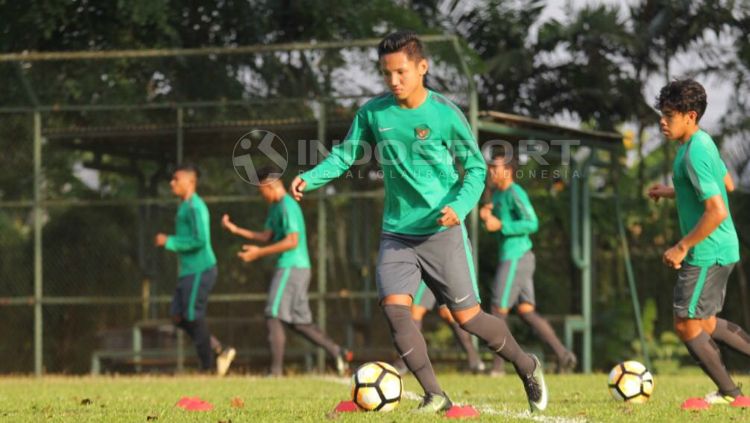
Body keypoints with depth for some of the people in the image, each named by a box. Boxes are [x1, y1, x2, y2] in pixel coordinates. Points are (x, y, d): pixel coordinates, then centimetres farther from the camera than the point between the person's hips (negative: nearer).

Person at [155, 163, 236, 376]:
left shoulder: (194, 207, -14)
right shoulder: (185, 206, 17)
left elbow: (200, 240, -23)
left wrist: (169, 242, -16)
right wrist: (169, 241, 15)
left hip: (199, 270, -10)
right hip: (189, 271, 10)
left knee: (193, 317, -6)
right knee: (178, 316, 8)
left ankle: (208, 366, 3)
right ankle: (219, 351, 12)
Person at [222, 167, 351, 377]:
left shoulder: (287, 206, -14)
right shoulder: (275, 207, 18)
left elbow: (292, 241, -20)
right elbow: (266, 236, 21)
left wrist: (260, 252, -18)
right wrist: (236, 229, 16)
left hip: (291, 268, -10)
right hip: (299, 268, 10)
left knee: (274, 317, -10)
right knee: (299, 322, 12)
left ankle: (276, 371, -12)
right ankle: (337, 352, 9)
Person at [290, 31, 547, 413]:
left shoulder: (445, 114, -9)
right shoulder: (372, 113, 0)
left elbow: (476, 168, -3)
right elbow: (344, 156, 8)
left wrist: (459, 206, -20)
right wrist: (310, 179, -10)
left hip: (442, 232, -3)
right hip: (397, 233, 3)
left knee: (467, 316, 0)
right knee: (394, 307, -18)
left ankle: (527, 367, 25)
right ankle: (434, 395, -11)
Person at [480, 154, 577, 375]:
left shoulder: (515, 193, -12)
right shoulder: (497, 194, 18)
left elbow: (532, 223, -20)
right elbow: (495, 228, 26)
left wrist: (500, 225, -20)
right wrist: (487, 217, 6)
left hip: (515, 257, -10)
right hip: (520, 258, 10)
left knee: (499, 310, -6)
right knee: (526, 311, 7)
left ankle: (498, 365, -2)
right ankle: (563, 354, 5)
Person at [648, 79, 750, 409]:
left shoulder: (694, 153, -22)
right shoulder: (703, 142, 8)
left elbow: (717, 211, -28)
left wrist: (681, 247, -21)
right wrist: (673, 192, 20)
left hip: (707, 253, -10)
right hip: (722, 249, 10)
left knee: (686, 326, 1)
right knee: (706, 324, 19)